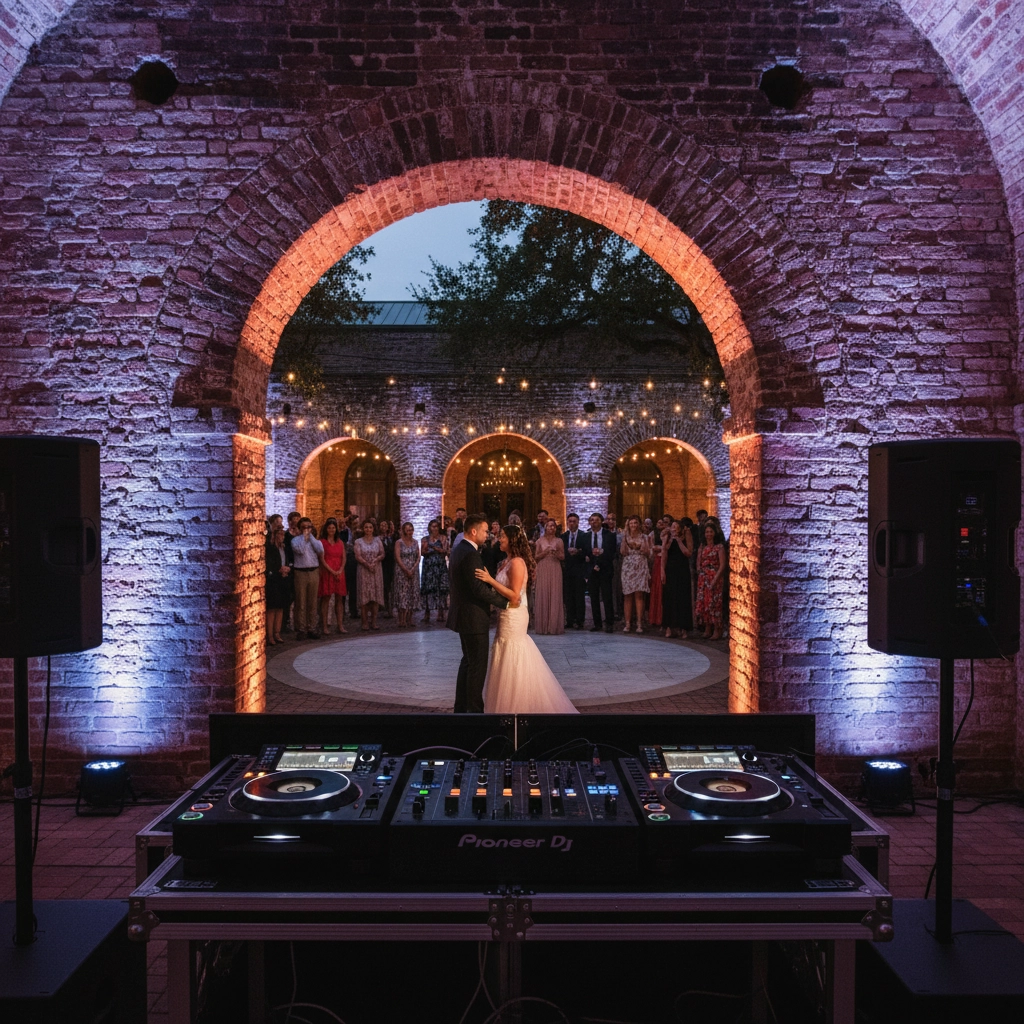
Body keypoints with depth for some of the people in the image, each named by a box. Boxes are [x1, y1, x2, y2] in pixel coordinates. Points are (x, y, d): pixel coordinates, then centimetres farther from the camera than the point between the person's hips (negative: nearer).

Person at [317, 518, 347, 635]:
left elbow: (344, 558, 11)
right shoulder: (322, 542, 1)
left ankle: (340, 625, 5)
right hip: (327, 572, -4)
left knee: (339, 599, 3)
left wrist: (341, 570, -6)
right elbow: (322, 559, -6)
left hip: (339, 573, 4)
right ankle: (324, 626, -1)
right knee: (326, 599, -4)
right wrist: (332, 571, -13)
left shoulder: (340, 542, 15)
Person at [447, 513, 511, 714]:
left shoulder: (458, 550, 11)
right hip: (473, 618, -11)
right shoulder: (471, 554, -21)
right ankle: (474, 709, 5)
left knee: (467, 661, 20)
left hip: (463, 615, 11)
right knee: (478, 665, -1)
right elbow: (479, 589, -26)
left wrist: (491, 585, 7)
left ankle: (461, 707, 27)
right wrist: (506, 601, -19)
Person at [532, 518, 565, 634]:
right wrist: (544, 552, -11)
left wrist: (557, 553, -13)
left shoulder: (559, 541, 9)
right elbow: (536, 557, 6)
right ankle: (543, 626, 2)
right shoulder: (540, 540, 8)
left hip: (555, 571, 0)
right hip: (543, 570, 0)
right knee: (543, 596, -3)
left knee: (555, 596, -4)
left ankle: (554, 625, 1)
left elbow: (563, 557, 7)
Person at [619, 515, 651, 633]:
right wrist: (624, 538, -10)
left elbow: (648, 554, 6)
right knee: (628, 595, -1)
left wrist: (639, 547, -9)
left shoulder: (644, 537, 8)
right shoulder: (625, 537, 7)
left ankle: (639, 623, -3)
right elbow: (623, 552, -4)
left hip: (641, 568, 0)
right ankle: (627, 623, 1)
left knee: (639, 595, -5)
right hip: (628, 567, 0)